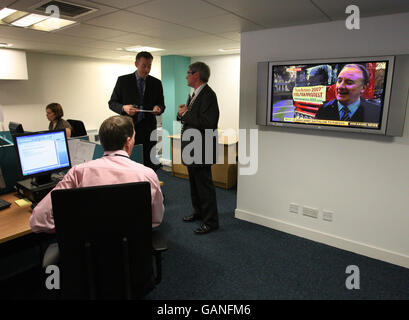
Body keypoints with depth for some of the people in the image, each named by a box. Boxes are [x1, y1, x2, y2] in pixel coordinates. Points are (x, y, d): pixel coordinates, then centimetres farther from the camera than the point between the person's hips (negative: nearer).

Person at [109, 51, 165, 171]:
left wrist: (158, 108, -12)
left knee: (150, 166, -1)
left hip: (148, 130, 1)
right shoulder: (123, 80, 4)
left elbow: (162, 105, 13)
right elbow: (112, 103, 6)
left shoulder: (156, 83, 9)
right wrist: (124, 108, -15)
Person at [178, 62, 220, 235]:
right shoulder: (195, 94, 15)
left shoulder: (208, 95, -17)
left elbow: (207, 123, -27)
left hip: (201, 148, -10)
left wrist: (186, 114, -17)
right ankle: (198, 212, 37)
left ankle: (211, 221, 11)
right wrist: (182, 113, -1)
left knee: (204, 184, -2)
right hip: (191, 147, 10)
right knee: (194, 182, 20)